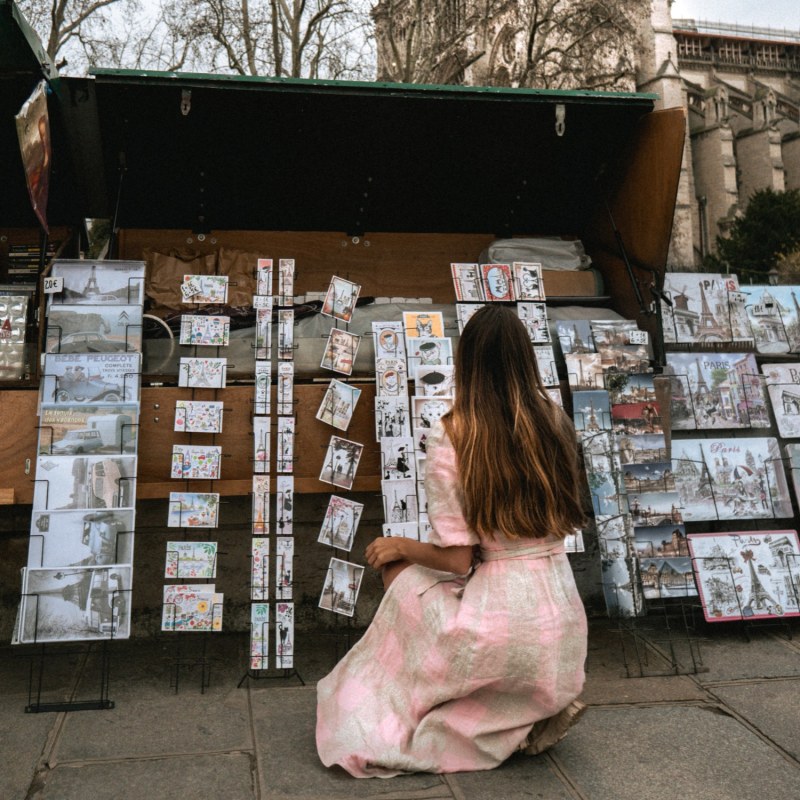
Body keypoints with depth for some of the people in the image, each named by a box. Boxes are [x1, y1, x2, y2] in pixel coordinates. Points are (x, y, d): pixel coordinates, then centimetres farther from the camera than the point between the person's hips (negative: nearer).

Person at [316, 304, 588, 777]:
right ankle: (543, 703, 16)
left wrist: (400, 546, 6)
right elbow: (562, 520, 10)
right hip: (564, 629, 6)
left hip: (498, 630, -5)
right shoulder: (556, 422, -1)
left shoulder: (452, 436, -15)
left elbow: (457, 561, -13)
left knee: (399, 571, 21)